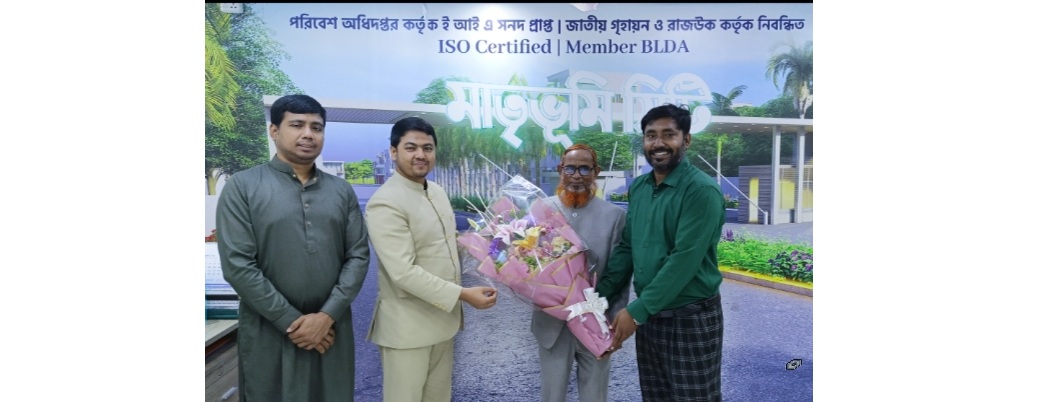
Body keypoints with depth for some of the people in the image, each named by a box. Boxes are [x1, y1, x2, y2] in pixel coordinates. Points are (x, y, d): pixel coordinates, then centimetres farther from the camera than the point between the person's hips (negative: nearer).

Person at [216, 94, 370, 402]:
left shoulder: (342, 191, 6)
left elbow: (358, 256, 2)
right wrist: (292, 321, -12)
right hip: (270, 332, -2)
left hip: (331, 328, 3)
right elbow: (237, 265, -10)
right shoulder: (242, 186, -3)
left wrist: (328, 315, -10)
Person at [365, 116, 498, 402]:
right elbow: (404, 272, -25)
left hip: (443, 318, 8)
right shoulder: (385, 203, -20)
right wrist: (463, 294, -25)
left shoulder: (438, 191, 8)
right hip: (408, 326, -8)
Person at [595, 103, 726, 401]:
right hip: (649, 315, 6)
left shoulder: (702, 190, -16)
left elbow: (684, 259, -21)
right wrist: (599, 296, -1)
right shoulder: (638, 188, 6)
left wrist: (636, 311, -19)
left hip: (691, 319, -6)